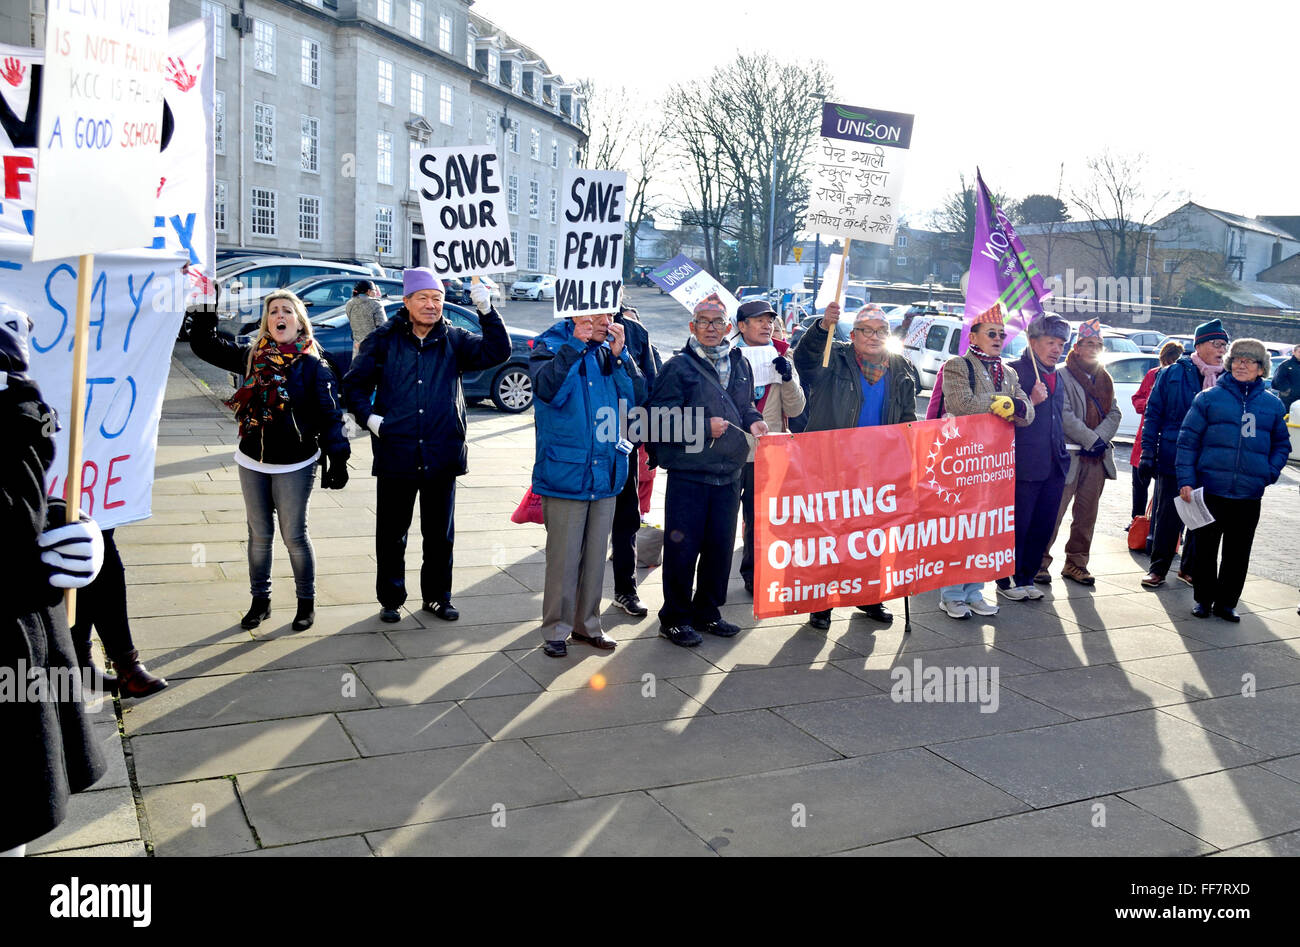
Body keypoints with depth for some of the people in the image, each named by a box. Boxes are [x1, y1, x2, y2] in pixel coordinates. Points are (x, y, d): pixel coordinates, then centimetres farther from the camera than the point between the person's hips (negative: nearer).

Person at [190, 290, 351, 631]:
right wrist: (205, 308, -1)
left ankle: (306, 602, 20)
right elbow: (204, 345, 11)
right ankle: (260, 600, 27)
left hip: (295, 465, -4)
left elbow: (330, 414, -8)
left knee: (294, 536, 3)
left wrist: (338, 459, -13)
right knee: (259, 534, 12)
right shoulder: (252, 357, 4)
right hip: (252, 462, 4)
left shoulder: (313, 365, -7)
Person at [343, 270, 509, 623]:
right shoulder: (384, 339, 1)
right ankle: (390, 599, 23)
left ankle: (437, 597, 28)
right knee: (391, 534, 8)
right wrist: (368, 416, -8)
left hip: (442, 457, 1)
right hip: (395, 455, -1)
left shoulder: (454, 340, 4)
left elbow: (497, 352, -9)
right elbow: (354, 383, 8)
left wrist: (487, 311, -22)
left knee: (440, 534, 12)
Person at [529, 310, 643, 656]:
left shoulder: (609, 349, 9)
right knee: (563, 556, 0)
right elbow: (549, 389, -23)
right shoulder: (551, 345, -4)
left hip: (606, 472, 5)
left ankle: (588, 623, 26)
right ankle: (556, 629, 13)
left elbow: (637, 394, 2)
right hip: (565, 471, -5)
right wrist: (576, 343, -24)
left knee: (595, 554, 13)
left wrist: (619, 354, -8)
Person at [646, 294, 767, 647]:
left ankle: (708, 611, 26)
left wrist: (752, 420, 4)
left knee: (721, 546, 12)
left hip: (728, 475, 6)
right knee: (682, 548, -2)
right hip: (688, 473, -6)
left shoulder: (740, 364, 14)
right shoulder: (678, 367, -5)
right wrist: (703, 427, -17)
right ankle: (675, 618, 11)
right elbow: (660, 419, -10)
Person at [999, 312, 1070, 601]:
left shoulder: (1057, 377, 17)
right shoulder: (1014, 371, -8)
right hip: (1025, 466, -7)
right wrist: (1030, 401, -22)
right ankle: (1007, 581, 12)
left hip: (1054, 466, 8)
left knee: (1043, 528, 11)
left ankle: (1026, 578, 23)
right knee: (1017, 526, 0)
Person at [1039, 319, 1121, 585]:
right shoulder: (1062, 376, -4)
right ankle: (1040, 562, 1)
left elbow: (1114, 414, 9)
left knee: (1087, 515, 10)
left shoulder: (1105, 380, 17)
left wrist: (1100, 438, -9)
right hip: (1068, 455, -6)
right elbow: (1065, 415, -14)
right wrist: (1091, 440, -15)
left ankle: (1076, 563, 19)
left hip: (1098, 457, 6)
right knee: (1054, 512, -7)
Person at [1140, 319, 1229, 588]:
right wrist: (1148, 453, -6)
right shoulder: (1173, 374, -2)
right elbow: (1153, 413, -1)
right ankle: (1158, 569, 16)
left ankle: (1190, 568, 25)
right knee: (1168, 517, 4)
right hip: (1173, 461, -2)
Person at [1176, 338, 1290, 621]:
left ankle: (1226, 602, 20)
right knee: (1205, 548, 6)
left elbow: (1281, 444, 19)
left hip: (1249, 495, 2)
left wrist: (1271, 472, 2)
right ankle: (1204, 599, 20)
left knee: (1238, 552, 8)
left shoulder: (1272, 403, 8)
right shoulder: (1209, 397, 0)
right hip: (1210, 489, -2)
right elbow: (1188, 440, -1)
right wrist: (1186, 480, -9)